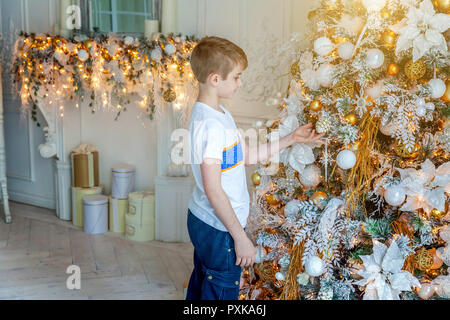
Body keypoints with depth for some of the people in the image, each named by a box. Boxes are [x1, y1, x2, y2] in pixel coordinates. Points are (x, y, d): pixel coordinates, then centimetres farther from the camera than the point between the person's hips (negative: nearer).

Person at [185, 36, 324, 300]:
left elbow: (246, 156, 14)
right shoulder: (209, 125, -25)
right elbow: (213, 189, -26)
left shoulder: (220, 113, 7)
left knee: (201, 289, 24)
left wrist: (291, 139, 13)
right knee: (222, 293, 7)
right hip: (219, 230, -10)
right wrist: (240, 237, -21)